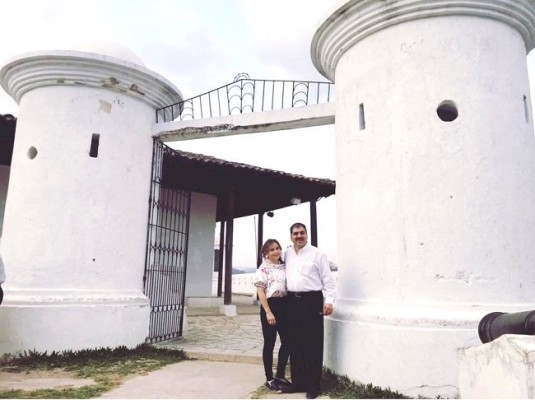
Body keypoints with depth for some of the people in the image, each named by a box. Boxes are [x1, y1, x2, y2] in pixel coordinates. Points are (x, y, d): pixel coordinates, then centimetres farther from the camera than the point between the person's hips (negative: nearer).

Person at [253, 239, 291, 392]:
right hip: (270, 305, -6)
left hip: (284, 305, 6)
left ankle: (280, 376, 23)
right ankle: (269, 378, 16)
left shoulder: (284, 267, 12)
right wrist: (268, 312, -16)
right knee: (270, 342, 3)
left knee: (287, 342, 8)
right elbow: (260, 292, -10)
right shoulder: (264, 268, -4)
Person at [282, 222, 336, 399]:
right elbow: (283, 274, 19)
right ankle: (298, 382, 22)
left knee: (313, 344, 1)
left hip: (312, 300, -5)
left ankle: (313, 385, 11)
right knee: (295, 344, 10)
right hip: (293, 301, 5)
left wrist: (329, 300, -12)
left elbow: (328, 279, -4)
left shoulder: (317, 254, -2)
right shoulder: (287, 254, 12)